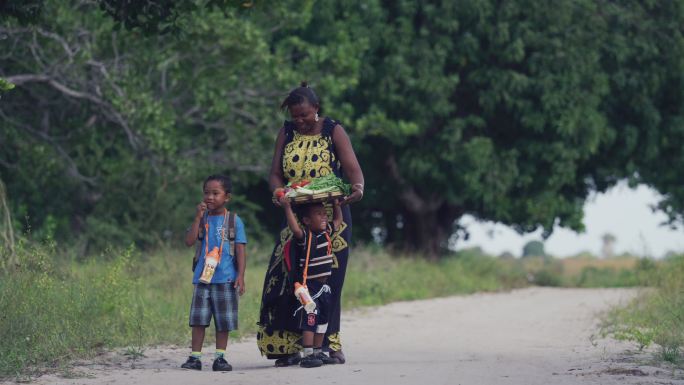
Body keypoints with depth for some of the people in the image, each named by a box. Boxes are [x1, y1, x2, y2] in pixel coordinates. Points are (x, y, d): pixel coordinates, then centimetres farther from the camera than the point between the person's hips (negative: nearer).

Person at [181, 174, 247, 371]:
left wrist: (241, 275, -8)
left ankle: (220, 357, 10)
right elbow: (189, 241, -6)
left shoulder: (234, 221, 2)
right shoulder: (202, 219, 7)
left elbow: (240, 250, 0)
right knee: (198, 319, 1)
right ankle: (195, 357, 4)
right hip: (202, 277, 2)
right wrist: (198, 217, -10)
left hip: (225, 278, -2)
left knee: (223, 321, 3)